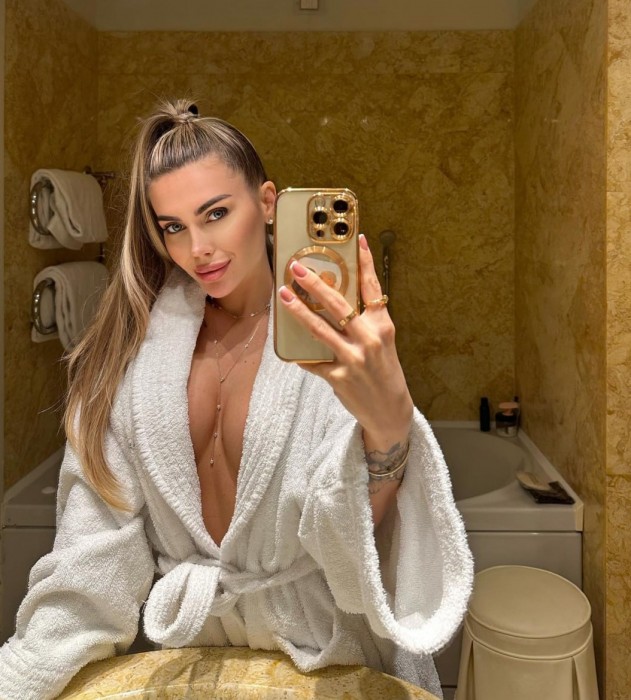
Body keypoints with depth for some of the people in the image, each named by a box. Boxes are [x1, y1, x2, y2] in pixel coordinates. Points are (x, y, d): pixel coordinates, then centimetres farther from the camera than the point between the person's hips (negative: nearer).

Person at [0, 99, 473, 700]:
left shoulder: (329, 341, -19)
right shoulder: (138, 341, -10)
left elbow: (353, 543, -28)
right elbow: (97, 546, -8)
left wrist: (388, 425, -47)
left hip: (321, 651, -2)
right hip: (188, 642, 3)